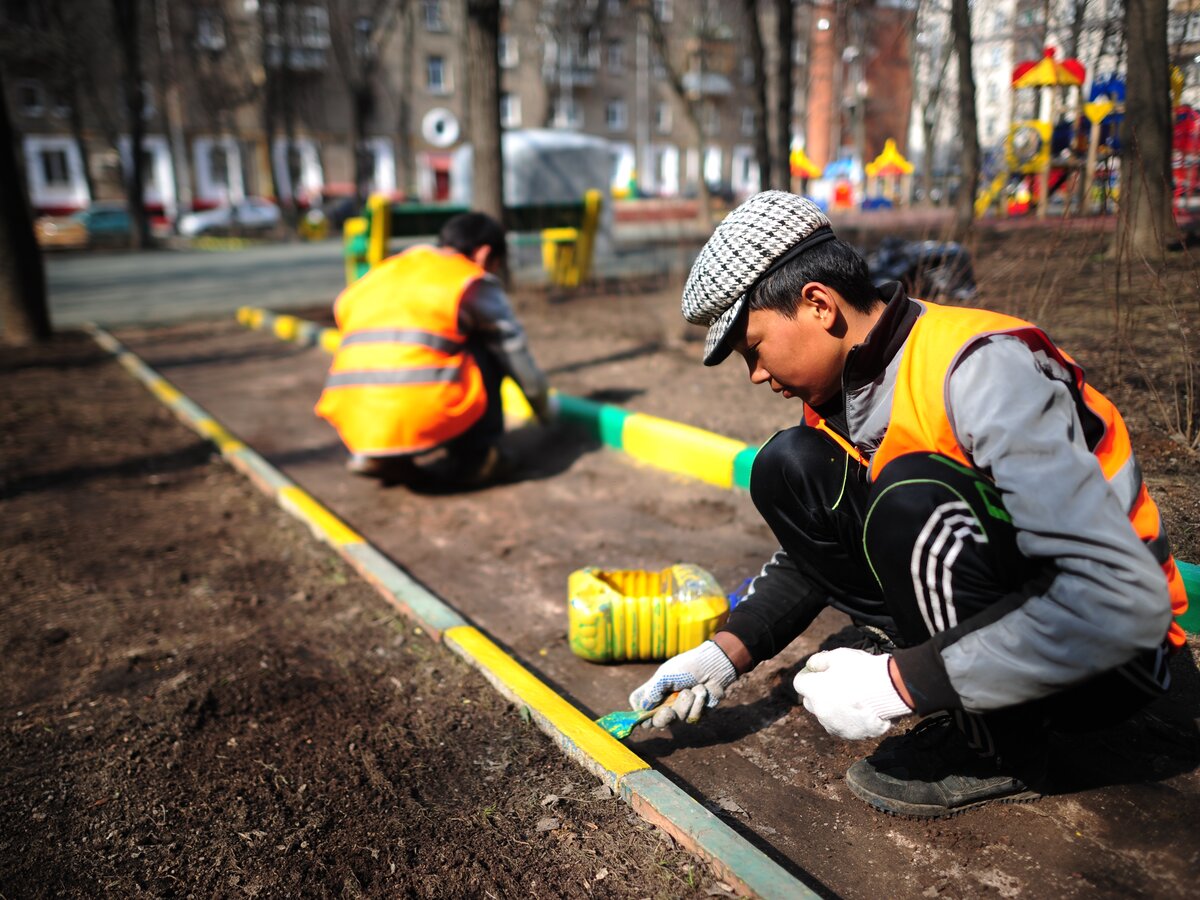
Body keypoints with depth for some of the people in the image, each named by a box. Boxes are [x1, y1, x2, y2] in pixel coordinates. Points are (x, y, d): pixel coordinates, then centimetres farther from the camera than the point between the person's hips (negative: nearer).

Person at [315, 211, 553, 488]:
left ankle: (383, 459, 15)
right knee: (487, 348, 17)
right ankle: (471, 458, 10)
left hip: (357, 427, 5)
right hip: (425, 420, -5)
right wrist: (545, 412, 34)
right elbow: (518, 357, 15)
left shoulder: (380, 274, 25)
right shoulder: (473, 282, 9)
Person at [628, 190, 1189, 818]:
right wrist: (728, 653, -2)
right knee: (788, 469, -5)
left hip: (1108, 654, -6)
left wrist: (899, 684, -30)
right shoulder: (839, 386, -2)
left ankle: (999, 748, -10)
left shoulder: (983, 367, -26)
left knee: (913, 497, -34)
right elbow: (812, 551, 12)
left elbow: (1125, 600, -33)